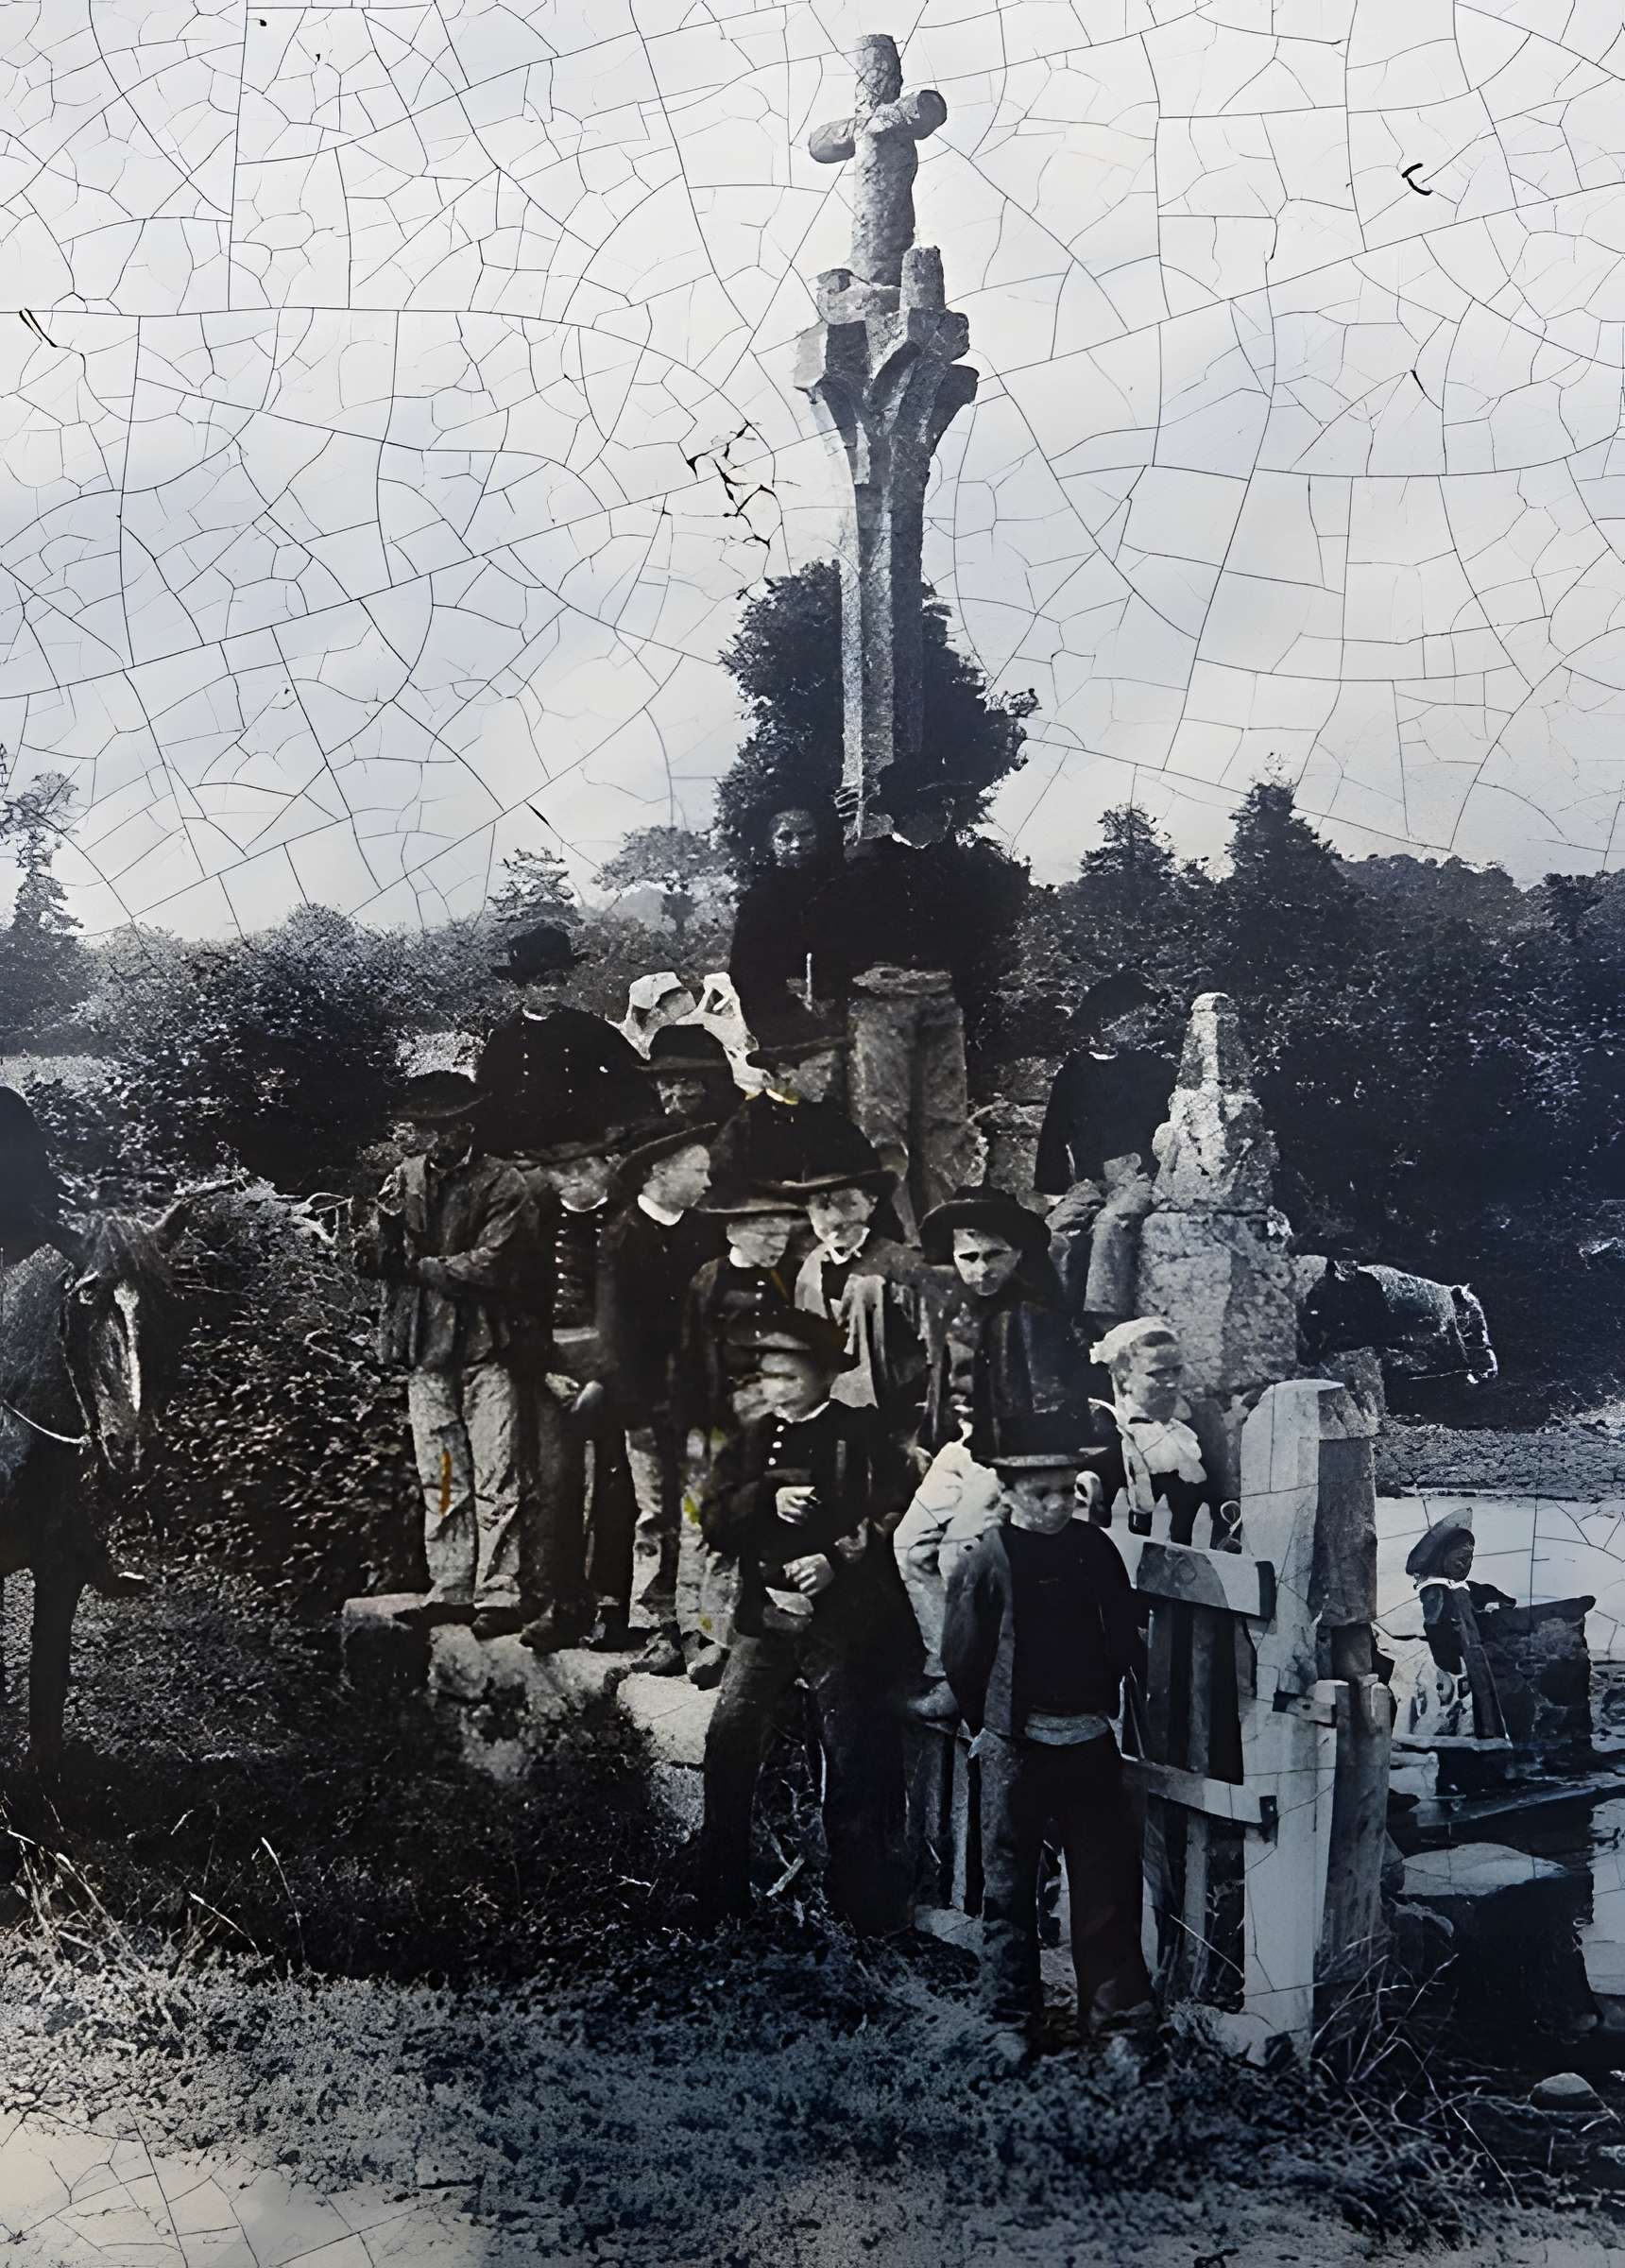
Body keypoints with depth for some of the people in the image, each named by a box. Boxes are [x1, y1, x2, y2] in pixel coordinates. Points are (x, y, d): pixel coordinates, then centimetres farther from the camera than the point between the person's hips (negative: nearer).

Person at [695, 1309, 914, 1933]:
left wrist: (835, 1561, -21)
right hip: (765, 1613, 4)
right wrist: (768, 1501, -14)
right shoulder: (752, 1440, 12)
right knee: (730, 1740, -1)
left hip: (842, 1618, -4)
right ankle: (720, 1891, 13)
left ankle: (864, 1901, 13)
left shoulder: (862, 1436, -3)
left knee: (853, 1756, 1)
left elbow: (893, 1517, -10)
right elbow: (716, 1520, 4)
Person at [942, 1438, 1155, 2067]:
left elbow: (1124, 1638, 12)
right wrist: (991, 1725, 3)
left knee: (1109, 1874, 6)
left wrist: (1103, 1705, 9)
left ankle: (1116, 2008, 18)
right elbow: (962, 1657, -3)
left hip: (1089, 1739, 3)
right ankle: (1011, 2020, 16)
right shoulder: (987, 1561, -9)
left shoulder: (1094, 1549, 2)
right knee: (1009, 1885, 5)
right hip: (1014, 1746, -3)